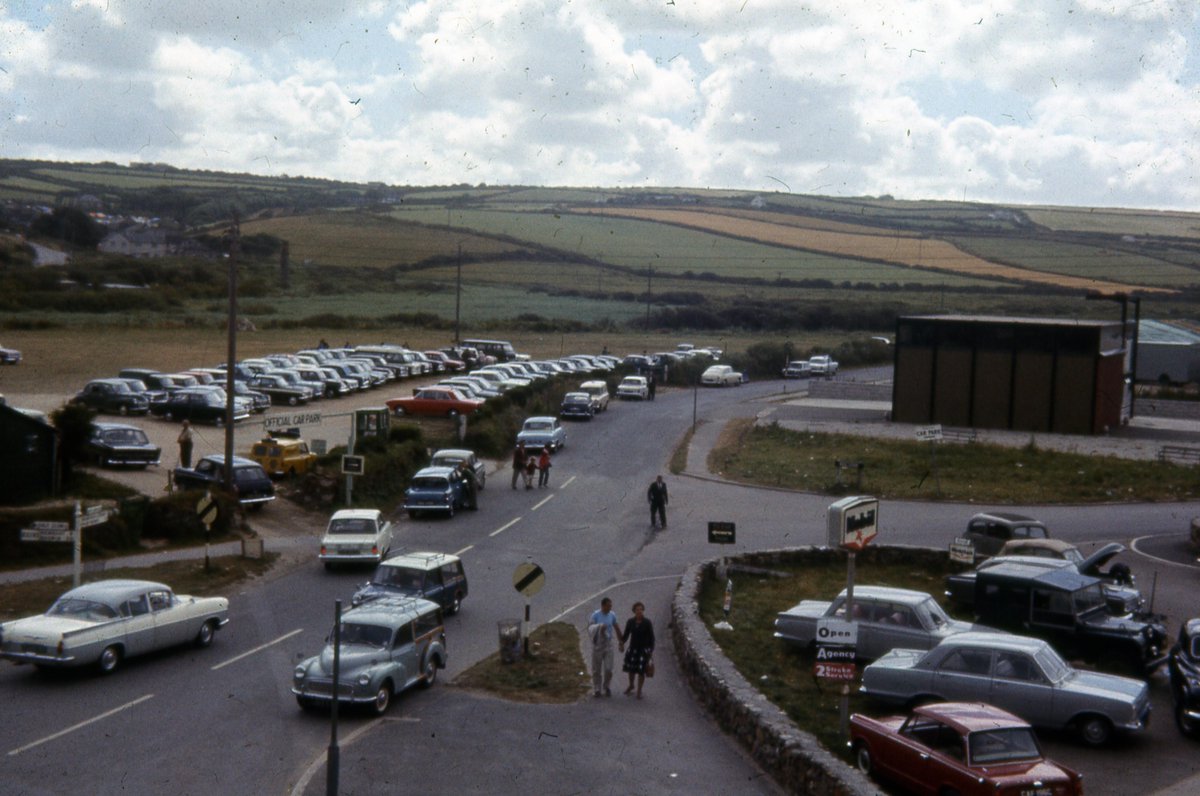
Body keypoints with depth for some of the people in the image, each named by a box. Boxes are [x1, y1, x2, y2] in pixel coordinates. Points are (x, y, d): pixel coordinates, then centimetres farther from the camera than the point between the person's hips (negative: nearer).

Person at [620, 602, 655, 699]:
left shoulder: (647, 623, -9)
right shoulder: (630, 622, -2)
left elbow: (651, 637, -6)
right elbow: (626, 634, 4)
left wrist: (651, 651, -9)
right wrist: (622, 642, -15)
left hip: (644, 649, -3)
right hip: (633, 648, 3)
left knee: (641, 670, -1)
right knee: (631, 669, 13)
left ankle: (639, 691, 14)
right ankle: (631, 686, 38)